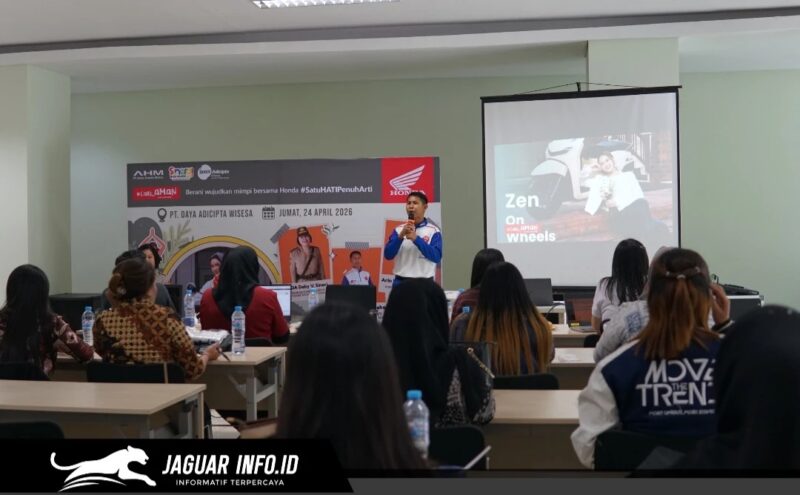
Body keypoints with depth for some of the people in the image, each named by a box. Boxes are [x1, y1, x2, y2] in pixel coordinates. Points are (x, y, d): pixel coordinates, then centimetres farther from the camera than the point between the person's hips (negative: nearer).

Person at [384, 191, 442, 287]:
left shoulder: (433, 230, 0)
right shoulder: (399, 230, 9)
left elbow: (436, 256, -12)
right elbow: (388, 255, 0)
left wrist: (416, 238, -19)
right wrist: (400, 236, -15)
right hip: (401, 282, 3)